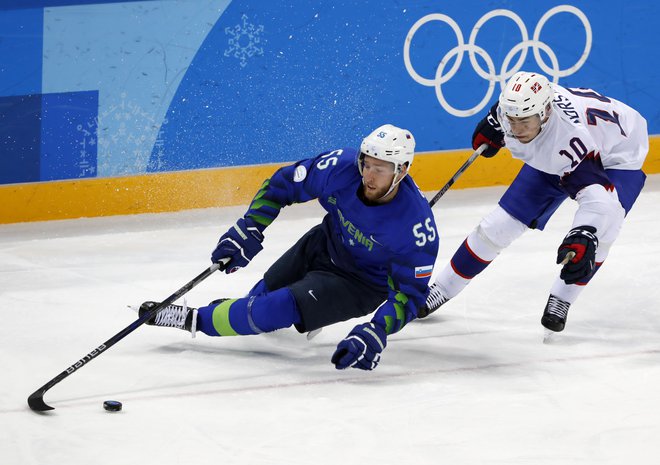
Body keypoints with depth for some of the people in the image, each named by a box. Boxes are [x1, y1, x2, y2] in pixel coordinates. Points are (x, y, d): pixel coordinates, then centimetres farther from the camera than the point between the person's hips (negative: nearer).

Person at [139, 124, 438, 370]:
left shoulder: (416, 224, -35)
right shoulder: (342, 167, -25)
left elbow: (410, 293, -27)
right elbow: (284, 184, -9)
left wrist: (376, 333, -41)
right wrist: (248, 230, -18)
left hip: (362, 283, -5)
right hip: (323, 245, 5)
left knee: (283, 307, -19)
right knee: (264, 295, 13)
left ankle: (197, 320, 0)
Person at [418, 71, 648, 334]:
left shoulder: (571, 134, -45)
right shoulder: (514, 106, -28)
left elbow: (596, 193, -51)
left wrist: (583, 237, -63)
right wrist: (492, 126, 9)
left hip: (617, 157, -6)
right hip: (551, 159, 6)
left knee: (600, 230, -32)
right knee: (500, 224, 1)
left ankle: (561, 301, -12)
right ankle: (441, 290, 16)